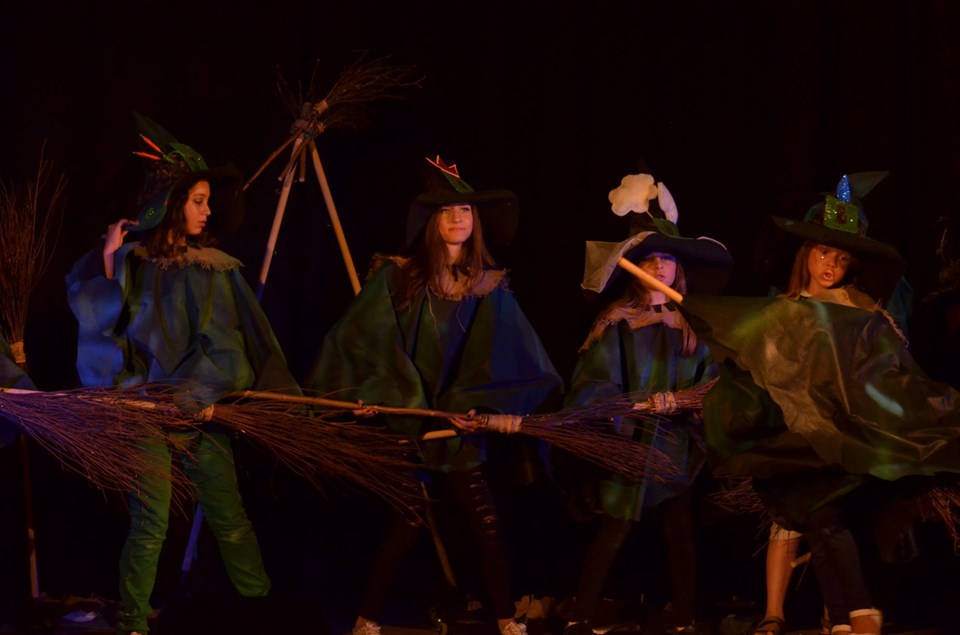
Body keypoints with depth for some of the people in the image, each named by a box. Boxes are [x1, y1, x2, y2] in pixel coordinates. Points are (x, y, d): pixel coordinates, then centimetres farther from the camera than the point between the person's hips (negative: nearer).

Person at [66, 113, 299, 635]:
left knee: (229, 517, 4)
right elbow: (92, 313, -7)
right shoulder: (130, 264, 2)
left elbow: (226, 343, 3)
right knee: (150, 524, -6)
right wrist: (107, 259, -13)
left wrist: (200, 395, -7)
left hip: (199, 410, 2)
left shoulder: (213, 269, 5)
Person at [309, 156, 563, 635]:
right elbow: (359, 338, -3)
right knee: (408, 523, -5)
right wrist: (365, 391, -11)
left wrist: (500, 407, -11)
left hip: (462, 420, 3)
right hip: (407, 419, -3)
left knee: (489, 525, -1)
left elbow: (509, 360, 1)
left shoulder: (489, 287, 5)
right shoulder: (397, 277, -4)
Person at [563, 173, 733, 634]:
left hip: (677, 443, 4)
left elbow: (709, 383, 8)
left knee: (680, 528, 3)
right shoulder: (615, 325, -1)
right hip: (629, 439, -3)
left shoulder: (689, 327, 11)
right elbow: (591, 386, -9)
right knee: (614, 532, -4)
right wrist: (646, 400, -19)